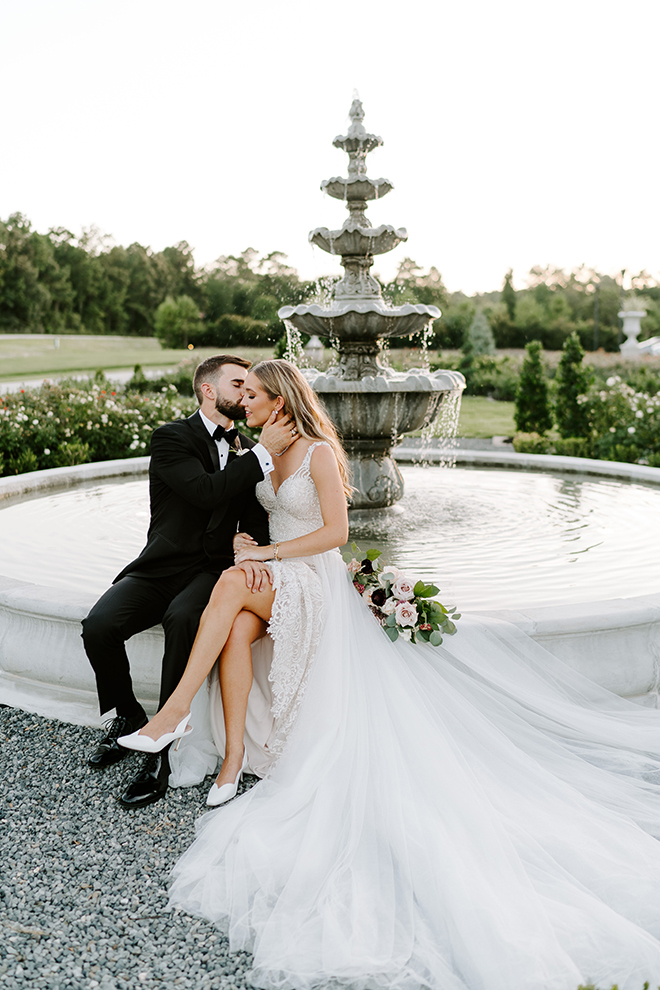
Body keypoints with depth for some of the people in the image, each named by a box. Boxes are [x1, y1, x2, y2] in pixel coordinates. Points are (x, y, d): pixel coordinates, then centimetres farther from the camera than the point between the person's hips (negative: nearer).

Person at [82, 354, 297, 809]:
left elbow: (254, 519, 6)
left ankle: (163, 748, -21)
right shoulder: (171, 437, -2)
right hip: (162, 566, 0)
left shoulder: (248, 449, 12)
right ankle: (129, 717, 7)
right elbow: (206, 492, -19)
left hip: (214, 569, 1)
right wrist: (263, 453, -18)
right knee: (99, 626, -24)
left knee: (184, 619, -33)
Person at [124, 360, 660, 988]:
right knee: (237, 629, -26)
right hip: (272, 583, 7)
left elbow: (335, 531, -14)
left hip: (314, 583, -6)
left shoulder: (320, 453, -9)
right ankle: (235, 755, -26)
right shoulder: (271, 452, 15)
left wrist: (267, 553, -15)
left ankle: (179, 707, -29)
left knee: (232, 584, -33)